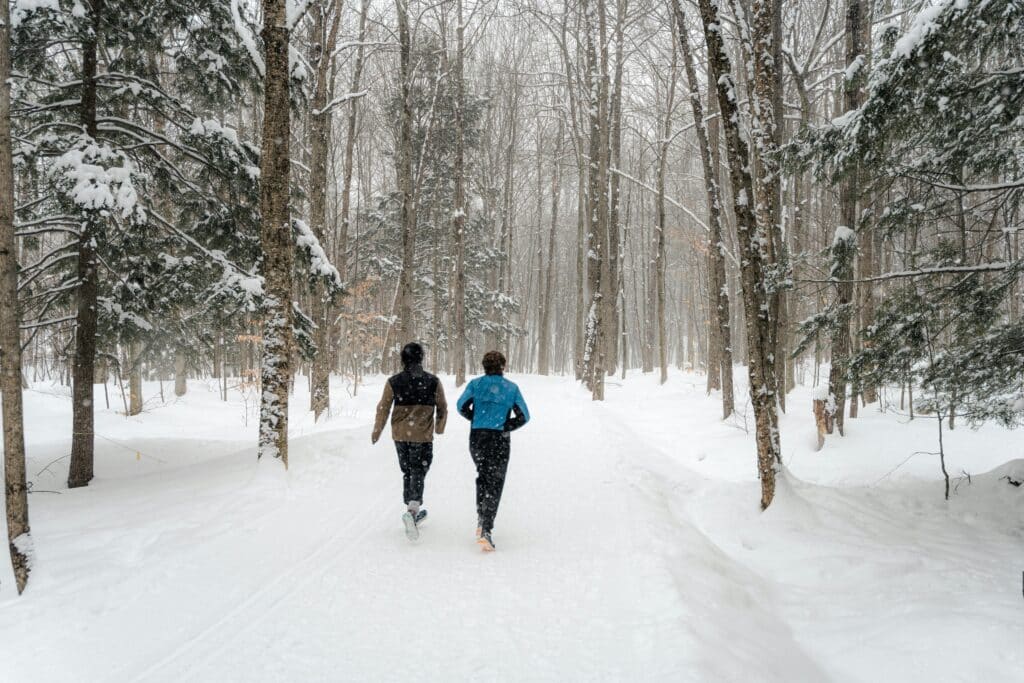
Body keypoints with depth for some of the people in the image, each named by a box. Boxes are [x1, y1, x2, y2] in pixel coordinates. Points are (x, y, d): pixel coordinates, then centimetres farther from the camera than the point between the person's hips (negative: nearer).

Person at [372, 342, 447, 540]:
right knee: (418, 473, 1)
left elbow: (383, 409, 1)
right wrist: (439, 428, 24)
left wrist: (377, 431, 15)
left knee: (407, 472, 17)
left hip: (400, 435, 2)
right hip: (423, 436, -2)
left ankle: (413, 511, 28)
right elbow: (442, 409, 5)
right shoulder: (433, 382, -5)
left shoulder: (393, 382, -3)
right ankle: (412, 510, -21)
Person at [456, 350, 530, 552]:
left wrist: (476, 419, 8)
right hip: (500, 441, -2)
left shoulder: (476, 384, 2)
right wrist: (505, 427, 4)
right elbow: (523, 416, -2)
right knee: (494, 484, 1)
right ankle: (486, 530, -11)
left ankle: (481, 518, 20)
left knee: (482, 476, 25)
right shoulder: (511, 387, 2)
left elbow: (462, 406, -7)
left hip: (477, 439, 2)